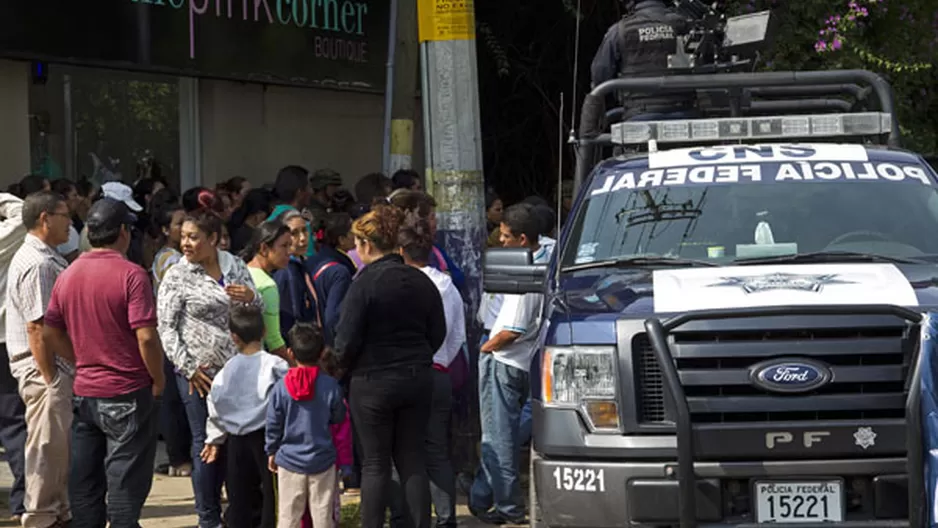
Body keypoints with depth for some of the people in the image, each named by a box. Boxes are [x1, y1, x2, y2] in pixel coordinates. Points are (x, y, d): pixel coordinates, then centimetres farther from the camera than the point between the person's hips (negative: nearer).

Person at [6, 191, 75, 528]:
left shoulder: (47, 259, 14)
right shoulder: (38, 264, -19)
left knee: (60, 446, 17)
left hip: (57, 366, 10)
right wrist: (50, 378, -21)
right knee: (48, 447, -2)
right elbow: (36, 328, -23)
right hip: (44, 368, -10)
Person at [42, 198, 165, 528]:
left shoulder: (68, 275, 5)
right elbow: (146, 337, -20)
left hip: (84, 393, 6)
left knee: (85, 483, 11)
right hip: (127, 394, -6)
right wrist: (159, 380, -7)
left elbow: (49, 333, 10)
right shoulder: (130, 275, -15)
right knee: (125, 483, -1)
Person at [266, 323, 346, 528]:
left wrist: (271, 451, 13)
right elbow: (339, 418, 4)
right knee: (323, 511, 7)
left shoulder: (281, 388, -8)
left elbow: (273, 424, -1)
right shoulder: (330, 386, -10)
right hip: (322, 459, 0)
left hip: (290, 459, 0)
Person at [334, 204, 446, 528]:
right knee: (412, 460, 10)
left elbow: (347, 340, -14)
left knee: (375, 463, 3)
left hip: (373, 382, -5)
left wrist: (343, 365, 5)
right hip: (418, 380, 5)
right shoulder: (422, 281, 3)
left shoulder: (365, 283, -15)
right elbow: (438, 334, 9)